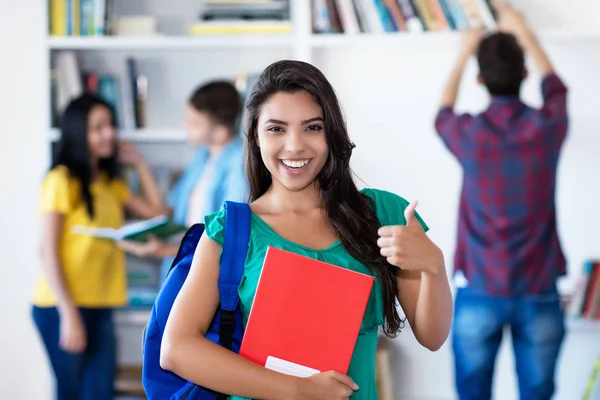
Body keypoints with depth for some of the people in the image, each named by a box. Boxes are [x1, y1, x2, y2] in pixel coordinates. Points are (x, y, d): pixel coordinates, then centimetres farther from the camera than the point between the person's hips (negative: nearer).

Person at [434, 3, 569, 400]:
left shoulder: (469, 133, -9)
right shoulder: (548, 125, -6)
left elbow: (442, 114, 19)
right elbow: (554, 85, 19)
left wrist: (463, 55, 31)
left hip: (479, 293, 0)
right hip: (539, 294, 1)